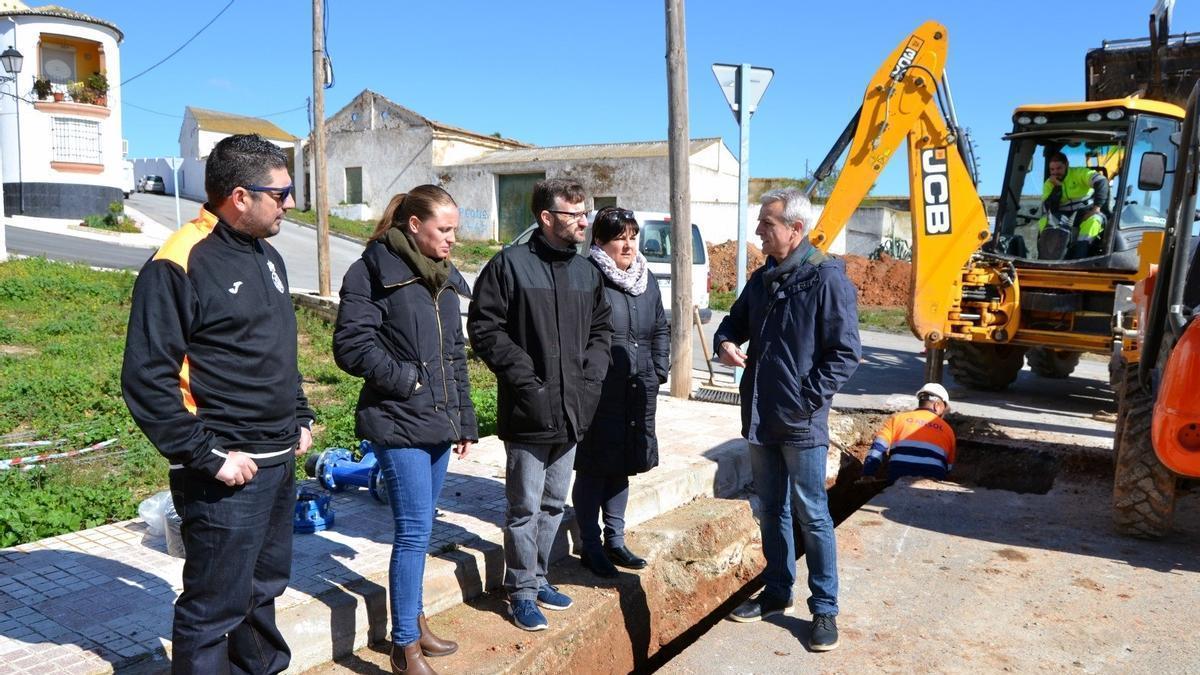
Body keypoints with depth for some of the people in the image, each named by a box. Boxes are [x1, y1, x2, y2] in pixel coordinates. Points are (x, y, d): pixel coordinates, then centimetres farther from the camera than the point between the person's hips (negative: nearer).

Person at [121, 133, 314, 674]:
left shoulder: (266, 255, 11)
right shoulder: (179, 264, -15)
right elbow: (146, 379, -19)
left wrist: (301, 417, 14)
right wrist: (208, 456, -19)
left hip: (280, 463, 8)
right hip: (227, 473, -8)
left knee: (264, 587, 21)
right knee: (216, 605, 4)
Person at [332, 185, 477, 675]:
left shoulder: (444, 278, 13)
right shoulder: (375, 270, -10)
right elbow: (350, 345, -15)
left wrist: (465, 422, 18)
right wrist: (406, 379, -12)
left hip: (438, 424, 7)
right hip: (398, 424, -7)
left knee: (417, 529, 17)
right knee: (415, 531, -5)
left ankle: (413, 620, 31)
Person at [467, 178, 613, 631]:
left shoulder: (587, 272, 10)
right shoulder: (510, 264, -9)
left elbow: (601, 329, 19)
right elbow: (484, 327, -10)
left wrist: (591, 376, 3)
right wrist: (524, 376, -15)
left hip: (573, 412, 6)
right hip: (528, 412, -6)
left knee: (554, 504, 17)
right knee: (525, 506, 3)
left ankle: (538, 577, 33)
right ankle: (522, 590, 19)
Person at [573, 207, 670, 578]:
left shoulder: (647, 279, 11)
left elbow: (661, 329, 21)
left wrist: (659, 371, 13)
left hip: (638, 392, 7)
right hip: (599, 394, -7)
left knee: (622, 466, 16)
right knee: (594, 468, 4)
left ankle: (614, 539, 30)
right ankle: (591, 547, 18)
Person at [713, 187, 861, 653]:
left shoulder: (827, 278, -12)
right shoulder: (763, 278, 9)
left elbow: (845, 353, -14)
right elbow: (736, 321, 20)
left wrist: (807, 400, -18)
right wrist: (725, 343, -3)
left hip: (802, 422, -7)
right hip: (760, 418, 7)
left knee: (811, 515, 3)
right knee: (771, 509, 17)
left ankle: (824, 609, 18)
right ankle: (777, 592, 33)